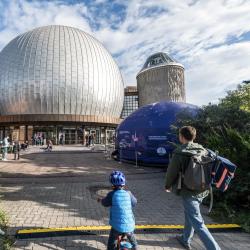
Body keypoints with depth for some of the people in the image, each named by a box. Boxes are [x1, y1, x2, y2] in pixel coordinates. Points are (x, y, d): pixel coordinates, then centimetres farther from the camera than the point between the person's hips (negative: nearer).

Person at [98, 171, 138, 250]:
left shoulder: (111, 194, -12)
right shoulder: (128, 193, -5)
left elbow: (105, 203, 4)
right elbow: (134, 203, 10)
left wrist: (100, 200, 25)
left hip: (117, 226, -3)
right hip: (129, 225, 3)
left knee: (111, 242, 22)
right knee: (131, 237, 33)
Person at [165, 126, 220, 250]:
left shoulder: (179, 153, -18)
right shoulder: (203, 150, -1)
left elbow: (171, 172, -10)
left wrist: (167, 186, 8)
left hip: (188, 192, -7)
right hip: (202, 191, 7)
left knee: (198, 223, 2)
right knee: (189, 215, 24)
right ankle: (185, 240, 41)